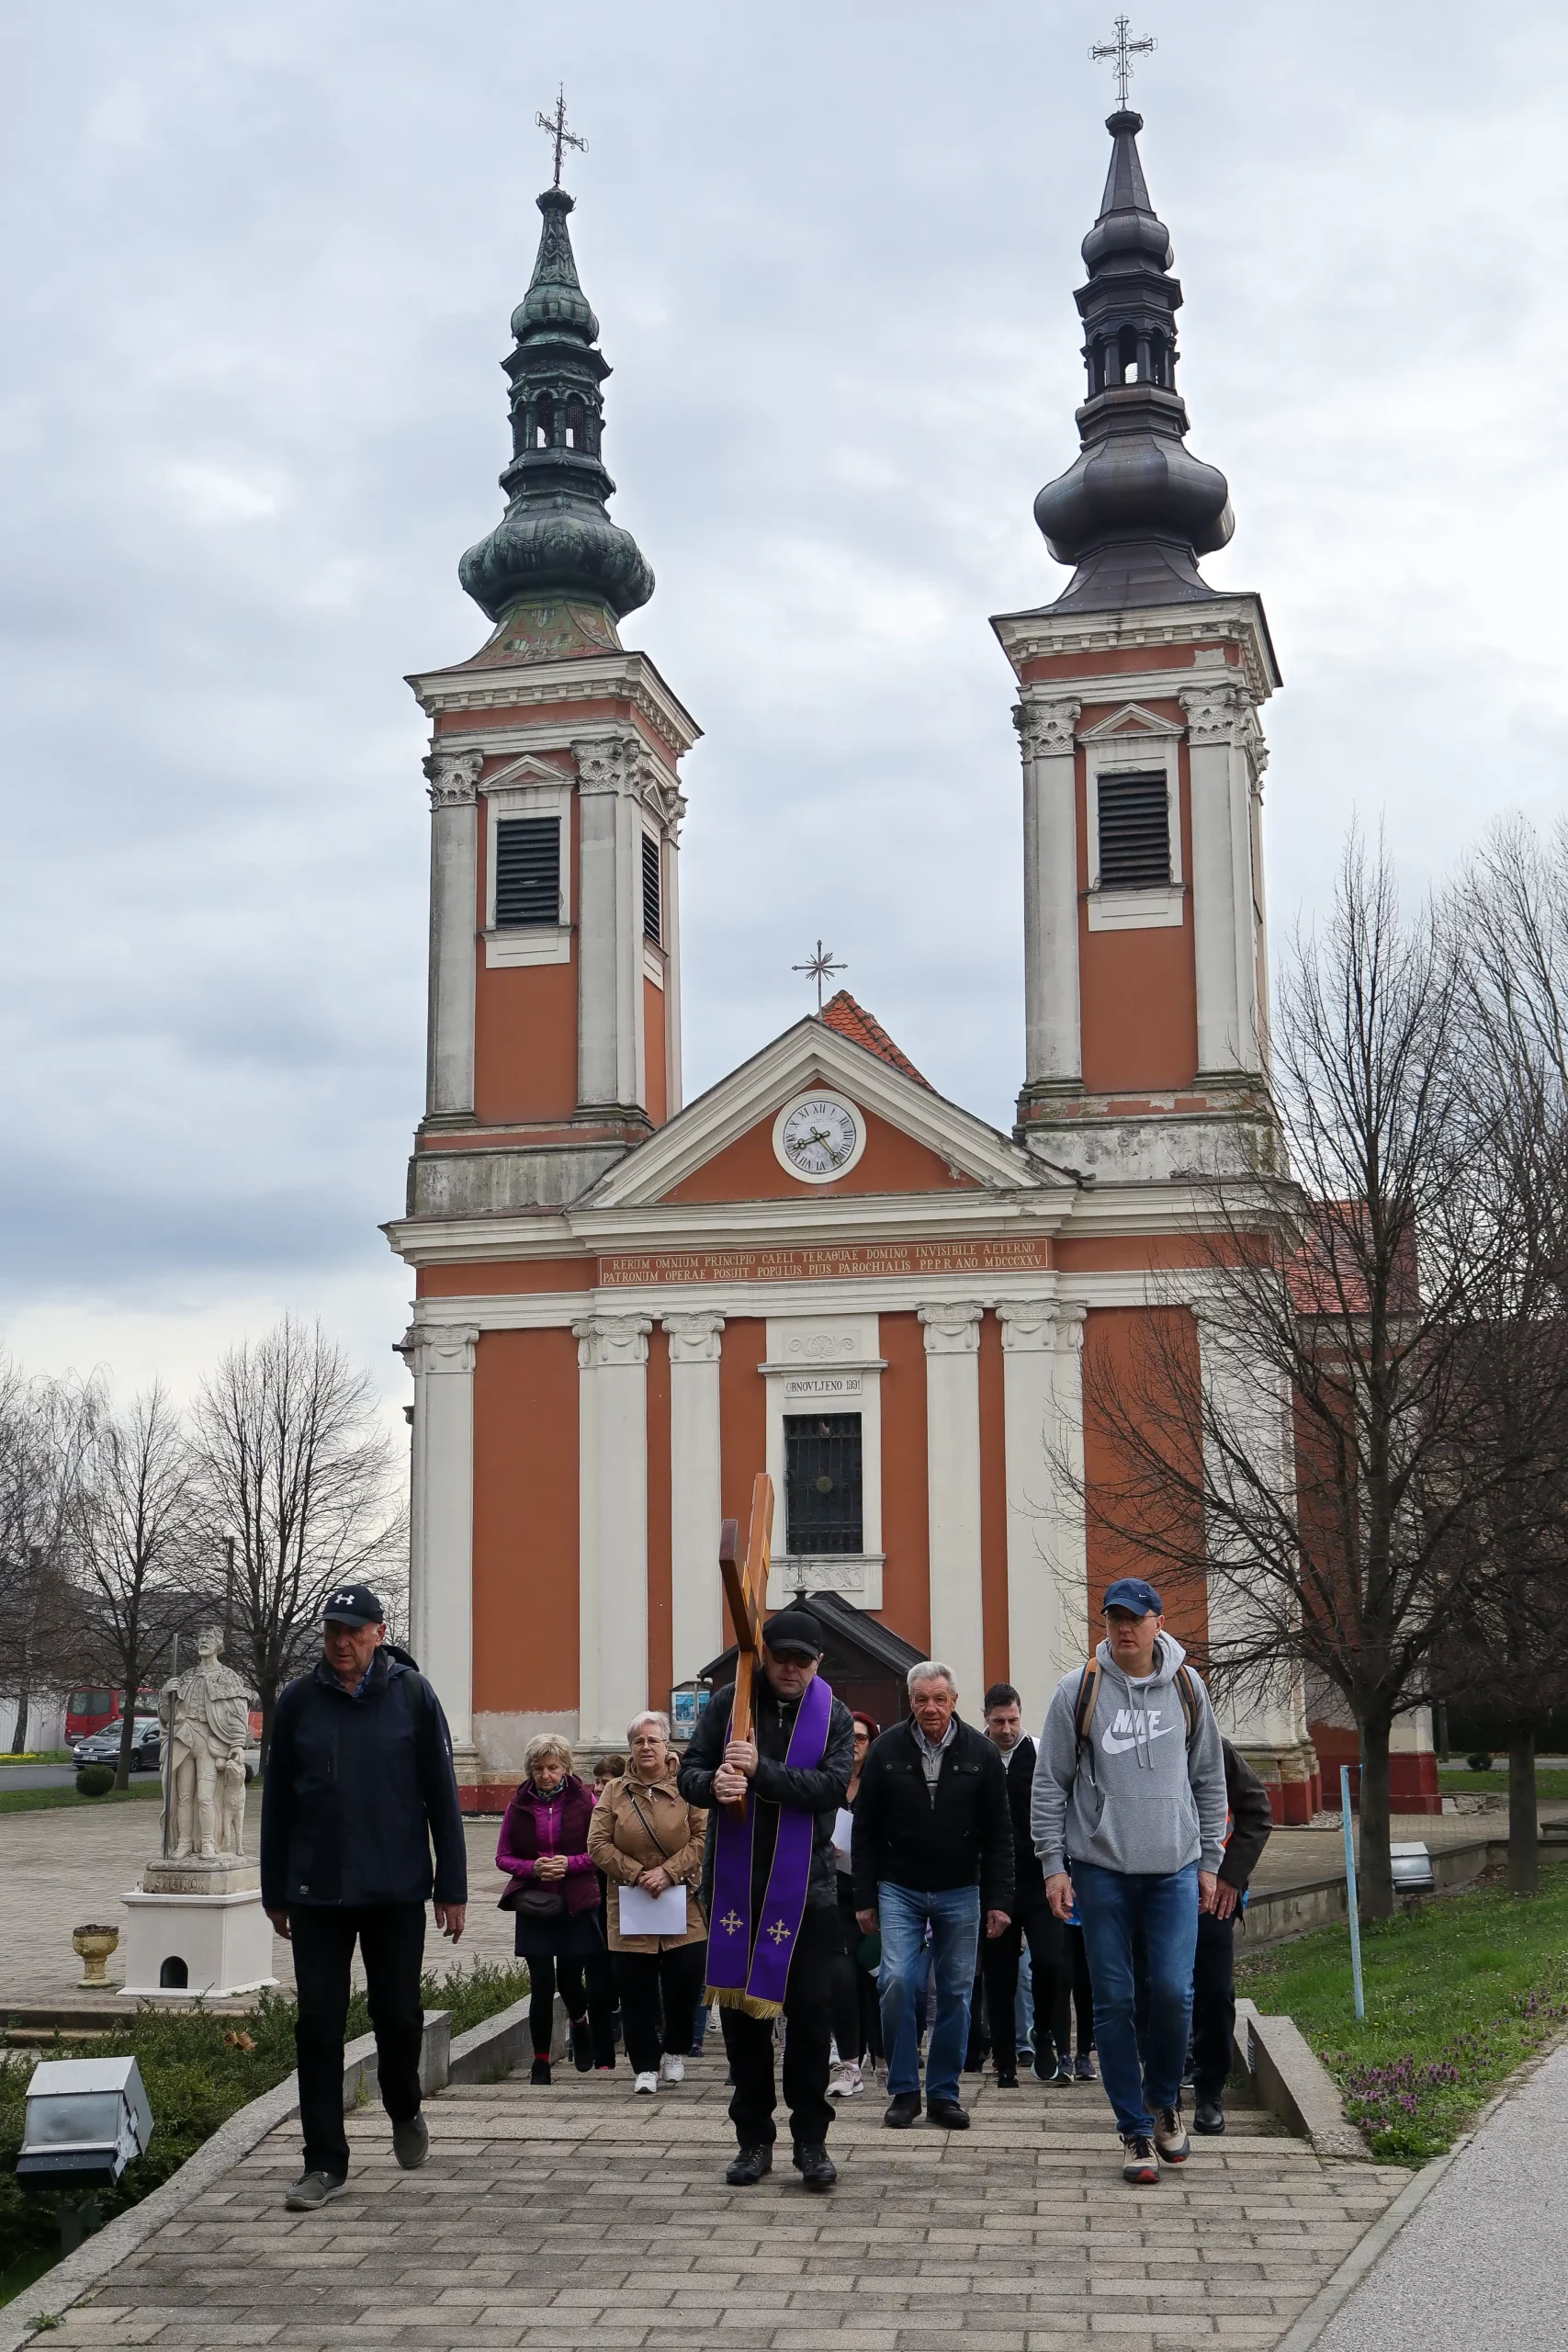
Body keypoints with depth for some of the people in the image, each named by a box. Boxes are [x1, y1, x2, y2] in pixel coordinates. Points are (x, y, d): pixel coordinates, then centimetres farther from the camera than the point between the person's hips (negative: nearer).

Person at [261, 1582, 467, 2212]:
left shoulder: (413, 1695, -1)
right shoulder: (299, 1701, 3)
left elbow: (442, 1797, 1)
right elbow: (276, 1803, 8)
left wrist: (452, 1888, -1)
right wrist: (275, 1893, 8)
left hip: (396, 1893, -1)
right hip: (315, 1894, 1)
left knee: (397, 2016, 6)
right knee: (318, 2025, 1)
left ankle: (404, 2112, 35)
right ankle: (324, 2163, 9)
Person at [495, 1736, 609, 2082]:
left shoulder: (582, 1801, -1)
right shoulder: (520, 1804, 4)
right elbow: (503, 1857, 6)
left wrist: (569, 1863, -18)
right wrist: (532, 1868, -13)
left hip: (577, 1906, -1)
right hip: (533, 1907, 1)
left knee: (570, 1978, 1)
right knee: (541, 1984, -3)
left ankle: (579, 2022, 35)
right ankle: (540, 2060, 8)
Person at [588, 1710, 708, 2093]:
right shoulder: (614, 1792, 6)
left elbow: (703, 1837, -5)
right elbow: (598, 1843, 0)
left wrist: (668, 1873, -15)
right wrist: (637, 1874, -12)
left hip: (683, 1907, -1)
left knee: (685, 1983, -2)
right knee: (635, 1991, 0)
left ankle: (675, 2052, 22)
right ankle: (645, 2067, 9)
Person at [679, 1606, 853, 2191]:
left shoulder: (833, 1718, 0)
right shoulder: (727, 1705, 3)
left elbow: (833, 1786, -14)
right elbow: (689, 1773, 3)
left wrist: (762, 1771, -24)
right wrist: (712, 1784, -21)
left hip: (805, 1886, -1)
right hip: (735, 1883, 1)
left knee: (811, 2010, -1)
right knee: (740, 2009, 6)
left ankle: (811, 2138, 11)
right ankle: (753, 2137, 17)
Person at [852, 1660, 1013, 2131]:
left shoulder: (980, 1753, -2)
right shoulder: (886, 1749, -3)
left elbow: (997, 1834, 2)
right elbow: (865, 1830, 2)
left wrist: (998, 1899, -4)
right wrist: (864, 1898, -1)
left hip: (959, 1892, 1)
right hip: (899, 1890, -1)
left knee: (956, 1993, 4)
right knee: (898, 1982, -12)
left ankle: (944, 2093, 15)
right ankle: (903, 2090, 1)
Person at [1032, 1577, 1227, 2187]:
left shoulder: (1186, 1688, 6)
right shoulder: (1079, 1690, -1)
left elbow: (1209, 1780, 13)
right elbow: (1050, 1784, 2)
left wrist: (1210, 1861, 10)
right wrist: (1053, 1865, -3)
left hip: (1175, 1868, 1)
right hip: (1101, 1868, -1)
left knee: (1173, 1992, -7)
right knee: (1114, 2001, 0)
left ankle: (1163, 2098, 20)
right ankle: (1137, 2131, 11)